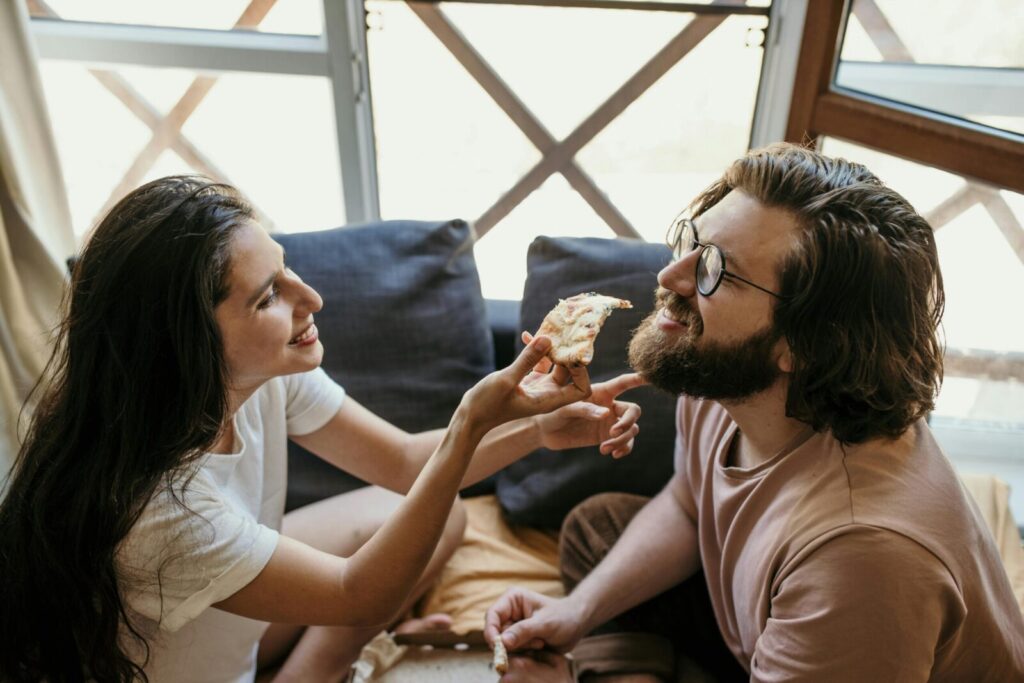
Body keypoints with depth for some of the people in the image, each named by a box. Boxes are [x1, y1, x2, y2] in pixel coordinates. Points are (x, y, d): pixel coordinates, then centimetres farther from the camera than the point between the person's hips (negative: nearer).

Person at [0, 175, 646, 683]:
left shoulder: (265, 374, -19)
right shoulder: (145, 500, -37)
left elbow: (406, 462, -9)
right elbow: (360, 595, -29)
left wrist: (540, 427, -25)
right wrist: (471, 424, -40)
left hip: (232, 612, 6)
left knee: (440, 513, 4)